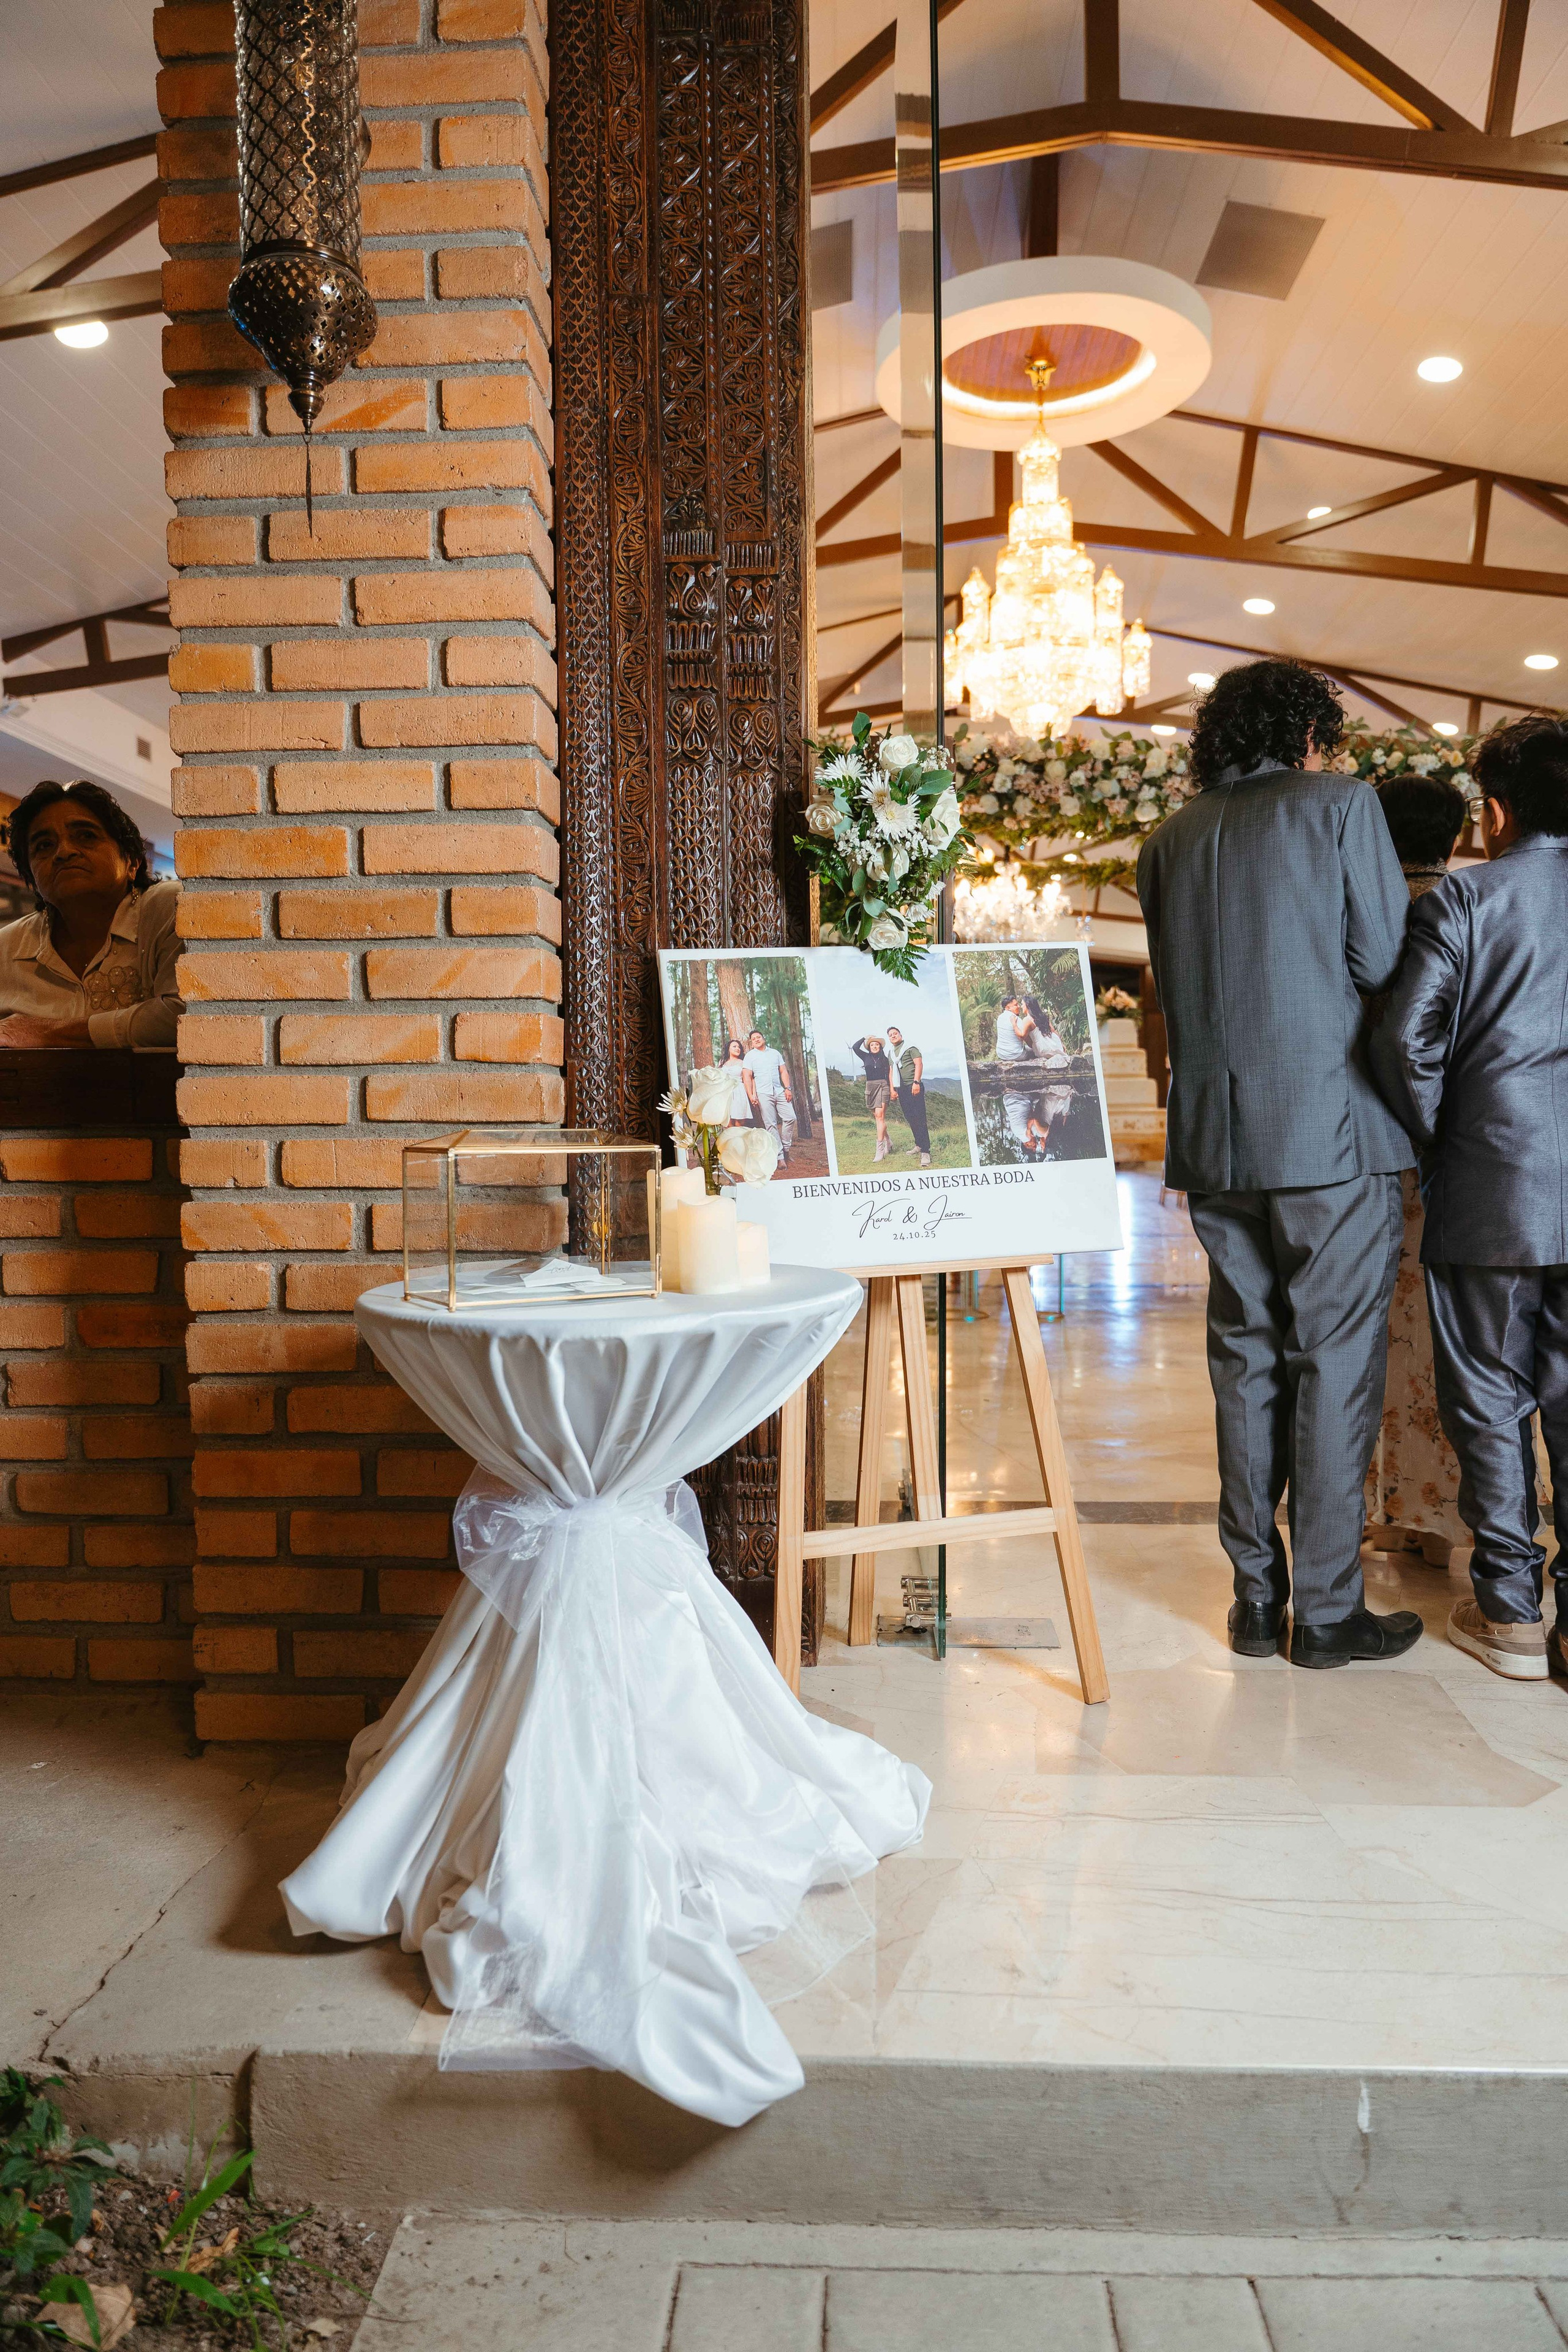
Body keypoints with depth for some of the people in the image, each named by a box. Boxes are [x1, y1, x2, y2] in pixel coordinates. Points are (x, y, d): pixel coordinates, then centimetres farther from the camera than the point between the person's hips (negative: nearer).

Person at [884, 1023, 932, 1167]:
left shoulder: (911, 1047, 0)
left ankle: (925, 1151, -17)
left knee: (919, 1118, -12)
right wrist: (892, 1089, 12)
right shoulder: (890, 1053, 19)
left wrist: (916, 1082, -18)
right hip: (901, 1089, 7)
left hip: (914, 1086, -7)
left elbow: (919, 1064, -9)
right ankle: (919, 1144, 16)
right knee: (910, 1118, 7)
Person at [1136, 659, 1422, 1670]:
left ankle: (1257, 1598, 18)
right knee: (1335, 1366, 3)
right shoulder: (1340, 803, -2)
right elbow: (1386, 962, -6)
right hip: (1333, 1132, -4)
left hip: (1215, 1139, 5)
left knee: (1246, 1364, 12)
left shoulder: (1170, 840, 11)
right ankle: (1329, 1611, 10)